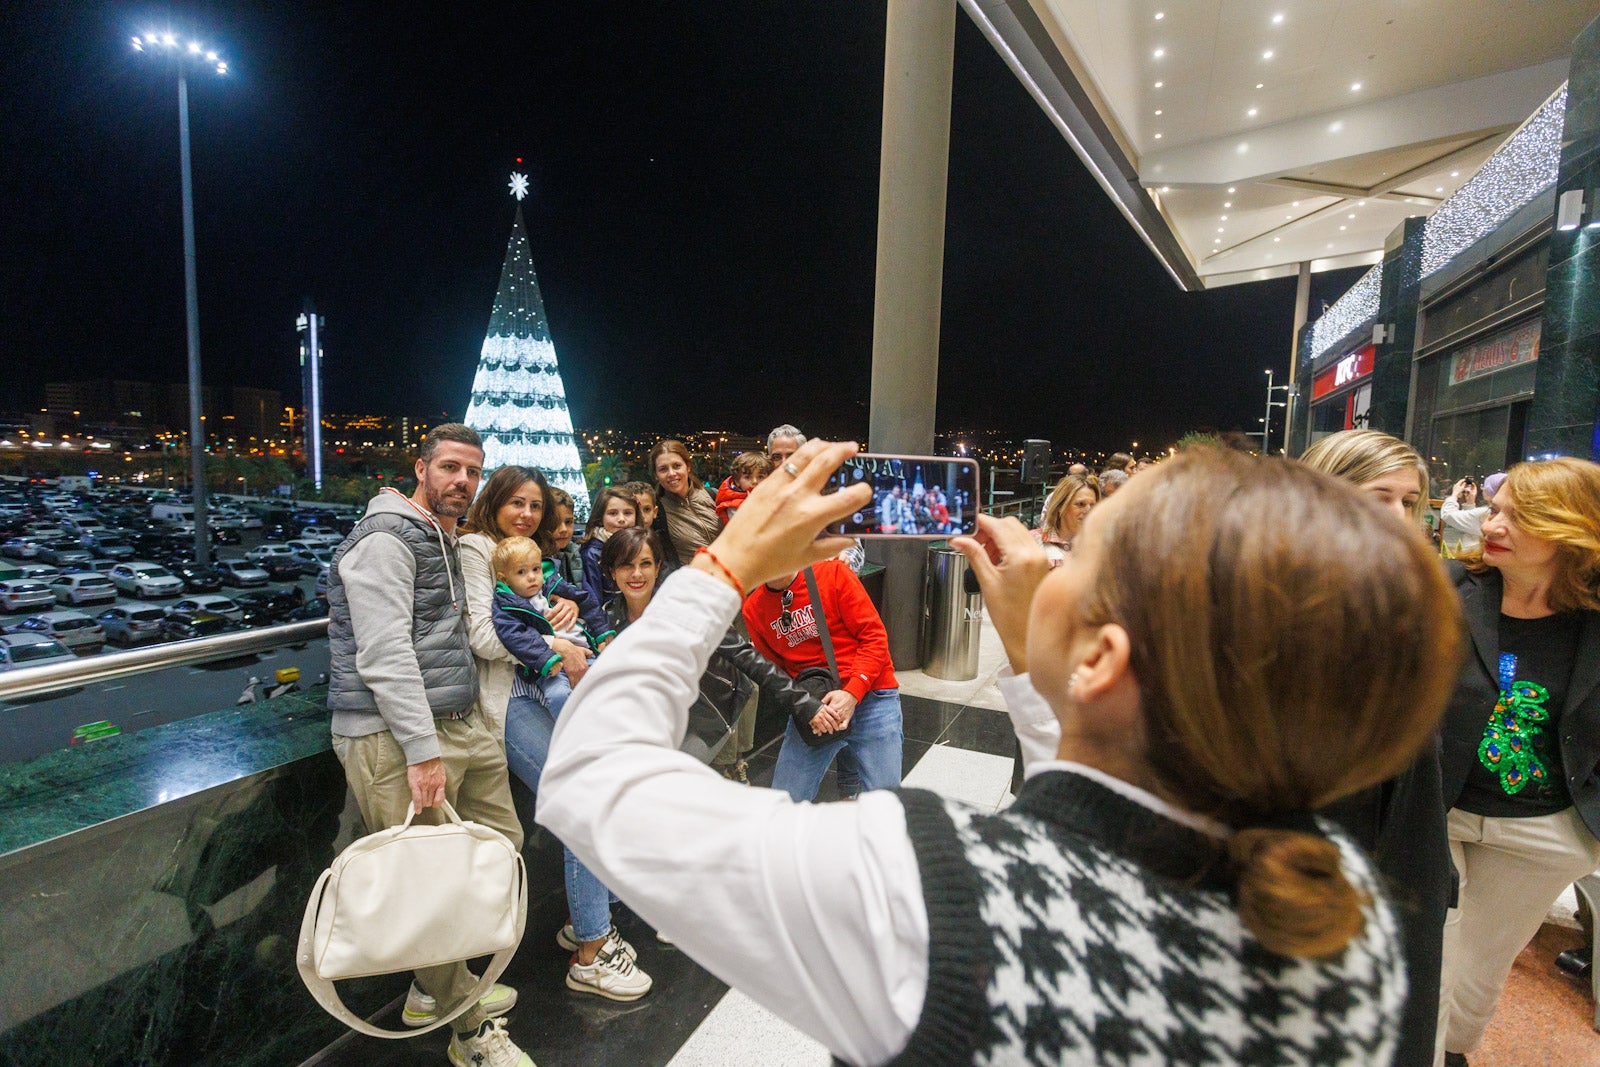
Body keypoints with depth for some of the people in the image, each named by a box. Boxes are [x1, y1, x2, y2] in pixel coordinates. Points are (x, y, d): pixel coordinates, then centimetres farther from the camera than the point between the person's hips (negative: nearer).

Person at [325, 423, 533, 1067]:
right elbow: (384, 655, -20)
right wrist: (423, 750, -22)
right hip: (396, 736, -10)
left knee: (500, 844, 15)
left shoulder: (443, 539, 20)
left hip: (462, 723, 10)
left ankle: (436, 987, 33)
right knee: (426, 881, -1)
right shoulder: (385, 538, -11)